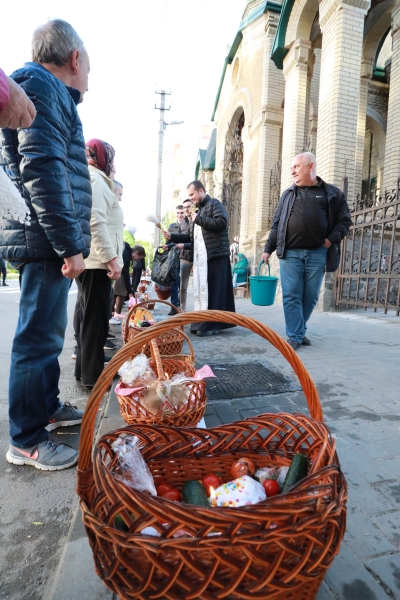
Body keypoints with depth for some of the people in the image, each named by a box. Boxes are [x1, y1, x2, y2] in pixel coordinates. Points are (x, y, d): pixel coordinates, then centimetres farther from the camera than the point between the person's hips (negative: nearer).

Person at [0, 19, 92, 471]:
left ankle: (47, 408, 33)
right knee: (39, 339, -4)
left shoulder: (48, 93, 27)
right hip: (46, 241, -10)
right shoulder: (41, 86, -4)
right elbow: (42, 170, -18)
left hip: (46, 243, 10)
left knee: (46, 334, 16)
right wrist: (69, 244, -19)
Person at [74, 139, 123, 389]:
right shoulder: (95, 179, -8)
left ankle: (85, 369, 24)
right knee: (96, 319, -6)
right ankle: (92, 375, 3)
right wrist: (111, 258, -22)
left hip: (94, 261, 10)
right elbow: (96, 223, -21)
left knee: (91, 318, 14)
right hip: (96, 261, -10)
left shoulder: (96, 180, 24)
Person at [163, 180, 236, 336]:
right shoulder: (198, 211, 25)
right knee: (200, 289, 6)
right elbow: (192, 236, 23)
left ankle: (213, 324, -1)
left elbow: (221, 222, -18)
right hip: (200, 257, 8)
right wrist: (172, 237, 12)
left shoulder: (215, 204, 1)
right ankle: (201, 323, 12)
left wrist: (199, 219, -9)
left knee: (213, 289, -6)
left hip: (215, 255, -8)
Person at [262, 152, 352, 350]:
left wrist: (332, 239, -7)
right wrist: (268, 249, 5)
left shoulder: (332, 193, 9)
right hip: (290, 253, 0)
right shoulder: (288, 194, 12)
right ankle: (295, 336, 2)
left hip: (317, 254, 0)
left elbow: (344, 220, 9)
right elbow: (276, 224, 11)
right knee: (291, 296, -4)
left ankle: (299, 331, 24)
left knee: (310, 296, 7)